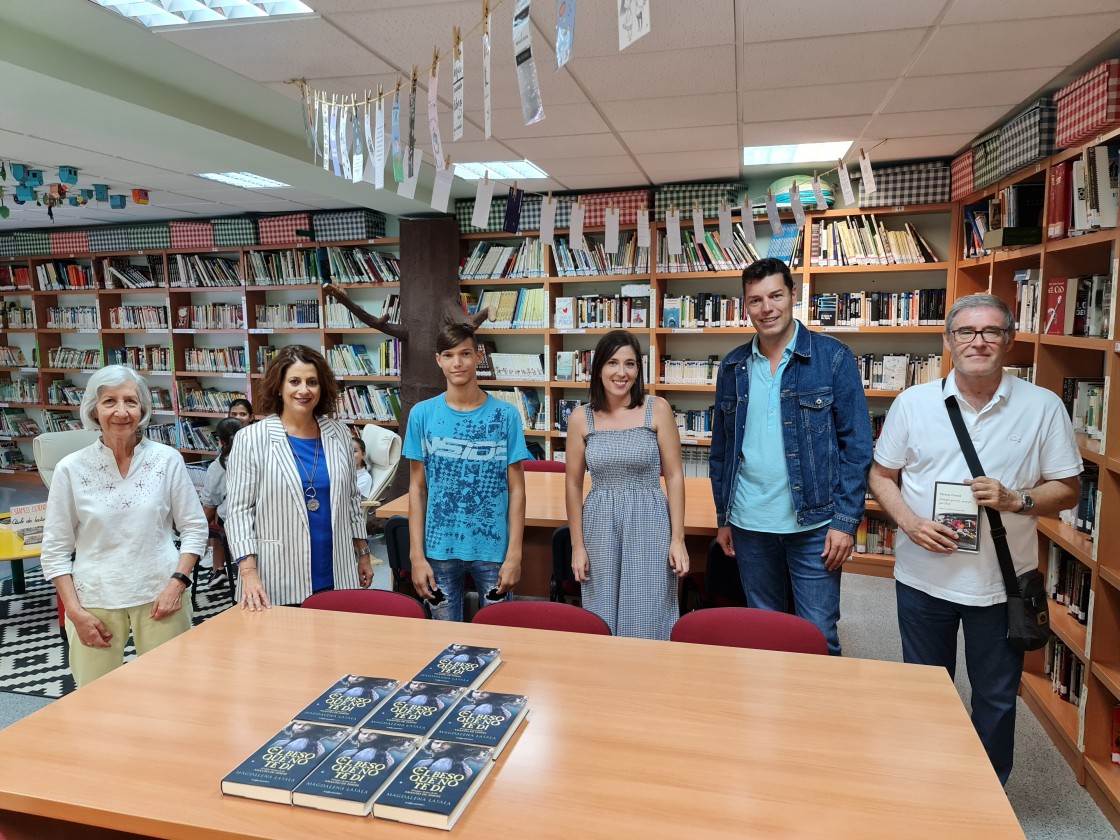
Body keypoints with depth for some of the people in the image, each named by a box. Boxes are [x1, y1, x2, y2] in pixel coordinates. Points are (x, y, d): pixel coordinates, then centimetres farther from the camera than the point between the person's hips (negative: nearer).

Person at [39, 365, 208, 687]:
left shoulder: (167, 459, -5)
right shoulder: (71, 468, -5)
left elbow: (194, 528, 1)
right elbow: (55, 549, 1)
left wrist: (177, 582, -9)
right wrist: (75, 611, -5)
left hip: (161, 594, 0)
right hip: (95, 599, 0)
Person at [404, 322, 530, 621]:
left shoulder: (505, 415, -4)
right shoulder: (422, 414, -1)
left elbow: (516, 489, -2)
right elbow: (417, 488, 2)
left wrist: (514, 554, -7)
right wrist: (417, 554, -2)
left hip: (494, 548, -1)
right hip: (440, 548, 1)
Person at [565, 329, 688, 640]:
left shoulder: (657, 409, -3)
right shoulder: (581, 418, 1)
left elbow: (674, 476, -2)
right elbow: (573, 484, 5)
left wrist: (677, 538, -5)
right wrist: (577, 545, 4)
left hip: (648, 524, -1)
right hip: (600, 526, 2)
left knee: (647, 624, 5)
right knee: (602, 624, 11)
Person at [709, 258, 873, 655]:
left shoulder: (833, 357, -5)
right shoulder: (733, 366, 5)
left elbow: (856, 444, -6)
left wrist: (846, 520, -11)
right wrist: (723, 517, 10)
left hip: (813, 523, -3)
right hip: (749, 525, 4)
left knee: (819, 637, 4)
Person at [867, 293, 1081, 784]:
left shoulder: (1043, 407, -5)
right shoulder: (913, 403, -3)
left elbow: (1066, 490, 0)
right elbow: (881, 475, 3)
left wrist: (1016, 500, -20)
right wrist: (910, 522, -14)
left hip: (1003, 582, 0)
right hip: (923, 576, 1)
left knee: (996, 697, 15)